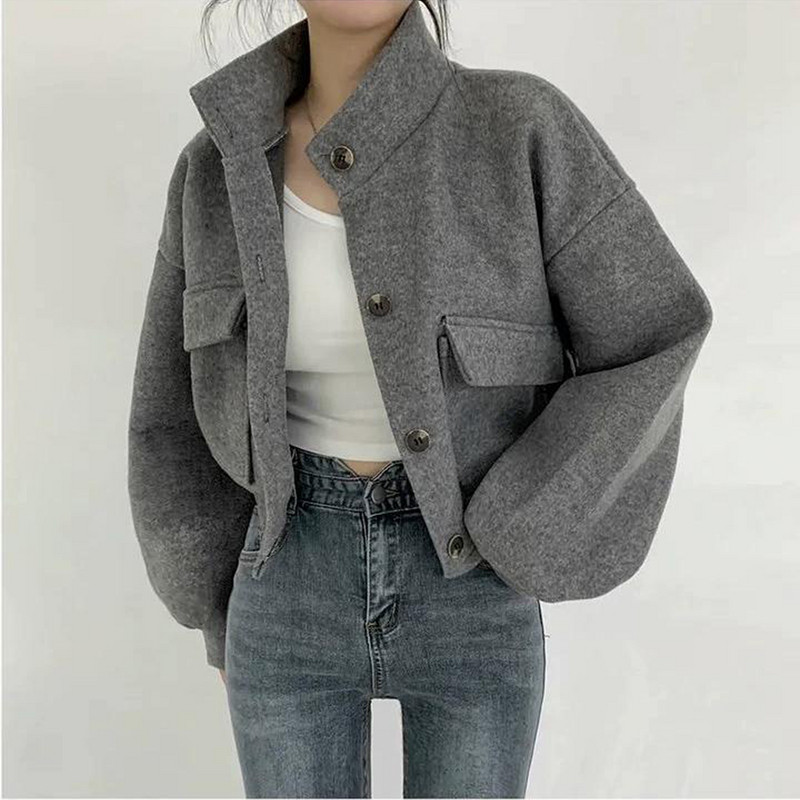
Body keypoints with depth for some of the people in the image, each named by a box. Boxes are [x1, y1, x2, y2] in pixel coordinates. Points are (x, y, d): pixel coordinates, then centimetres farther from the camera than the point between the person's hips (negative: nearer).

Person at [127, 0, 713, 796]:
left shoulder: (523, 126, -13)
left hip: (469, 596, -1)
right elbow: (178, 401, 5)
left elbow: (651, 341, -8)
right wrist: (221, 615, 9)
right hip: (301, 583, 2)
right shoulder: (221, 165, -4)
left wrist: (503, 550, -11)